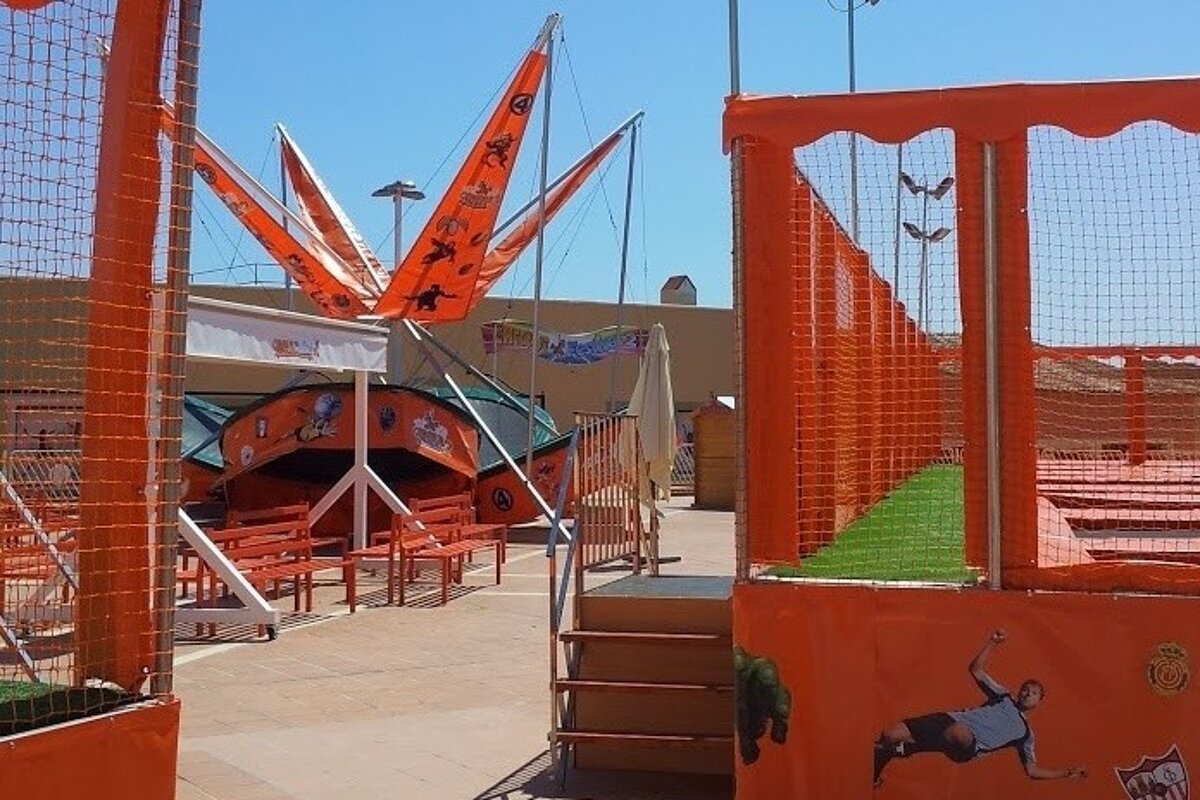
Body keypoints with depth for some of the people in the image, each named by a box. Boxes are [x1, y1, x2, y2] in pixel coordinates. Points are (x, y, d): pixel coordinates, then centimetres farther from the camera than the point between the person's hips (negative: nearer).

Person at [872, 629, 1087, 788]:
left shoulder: (1025, 733, 25)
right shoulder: (1003, 696, 25)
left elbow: (1032, 770, 27)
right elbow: (975, 670, 15)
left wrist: (1067, 773, 19)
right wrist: (992, 643, 4)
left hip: (966, 748, -1)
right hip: (950, 720, 2)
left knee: (960, 732, -45)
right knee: (890, 734, -23)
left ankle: (903, 749, -24)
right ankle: (873, 778, 1)